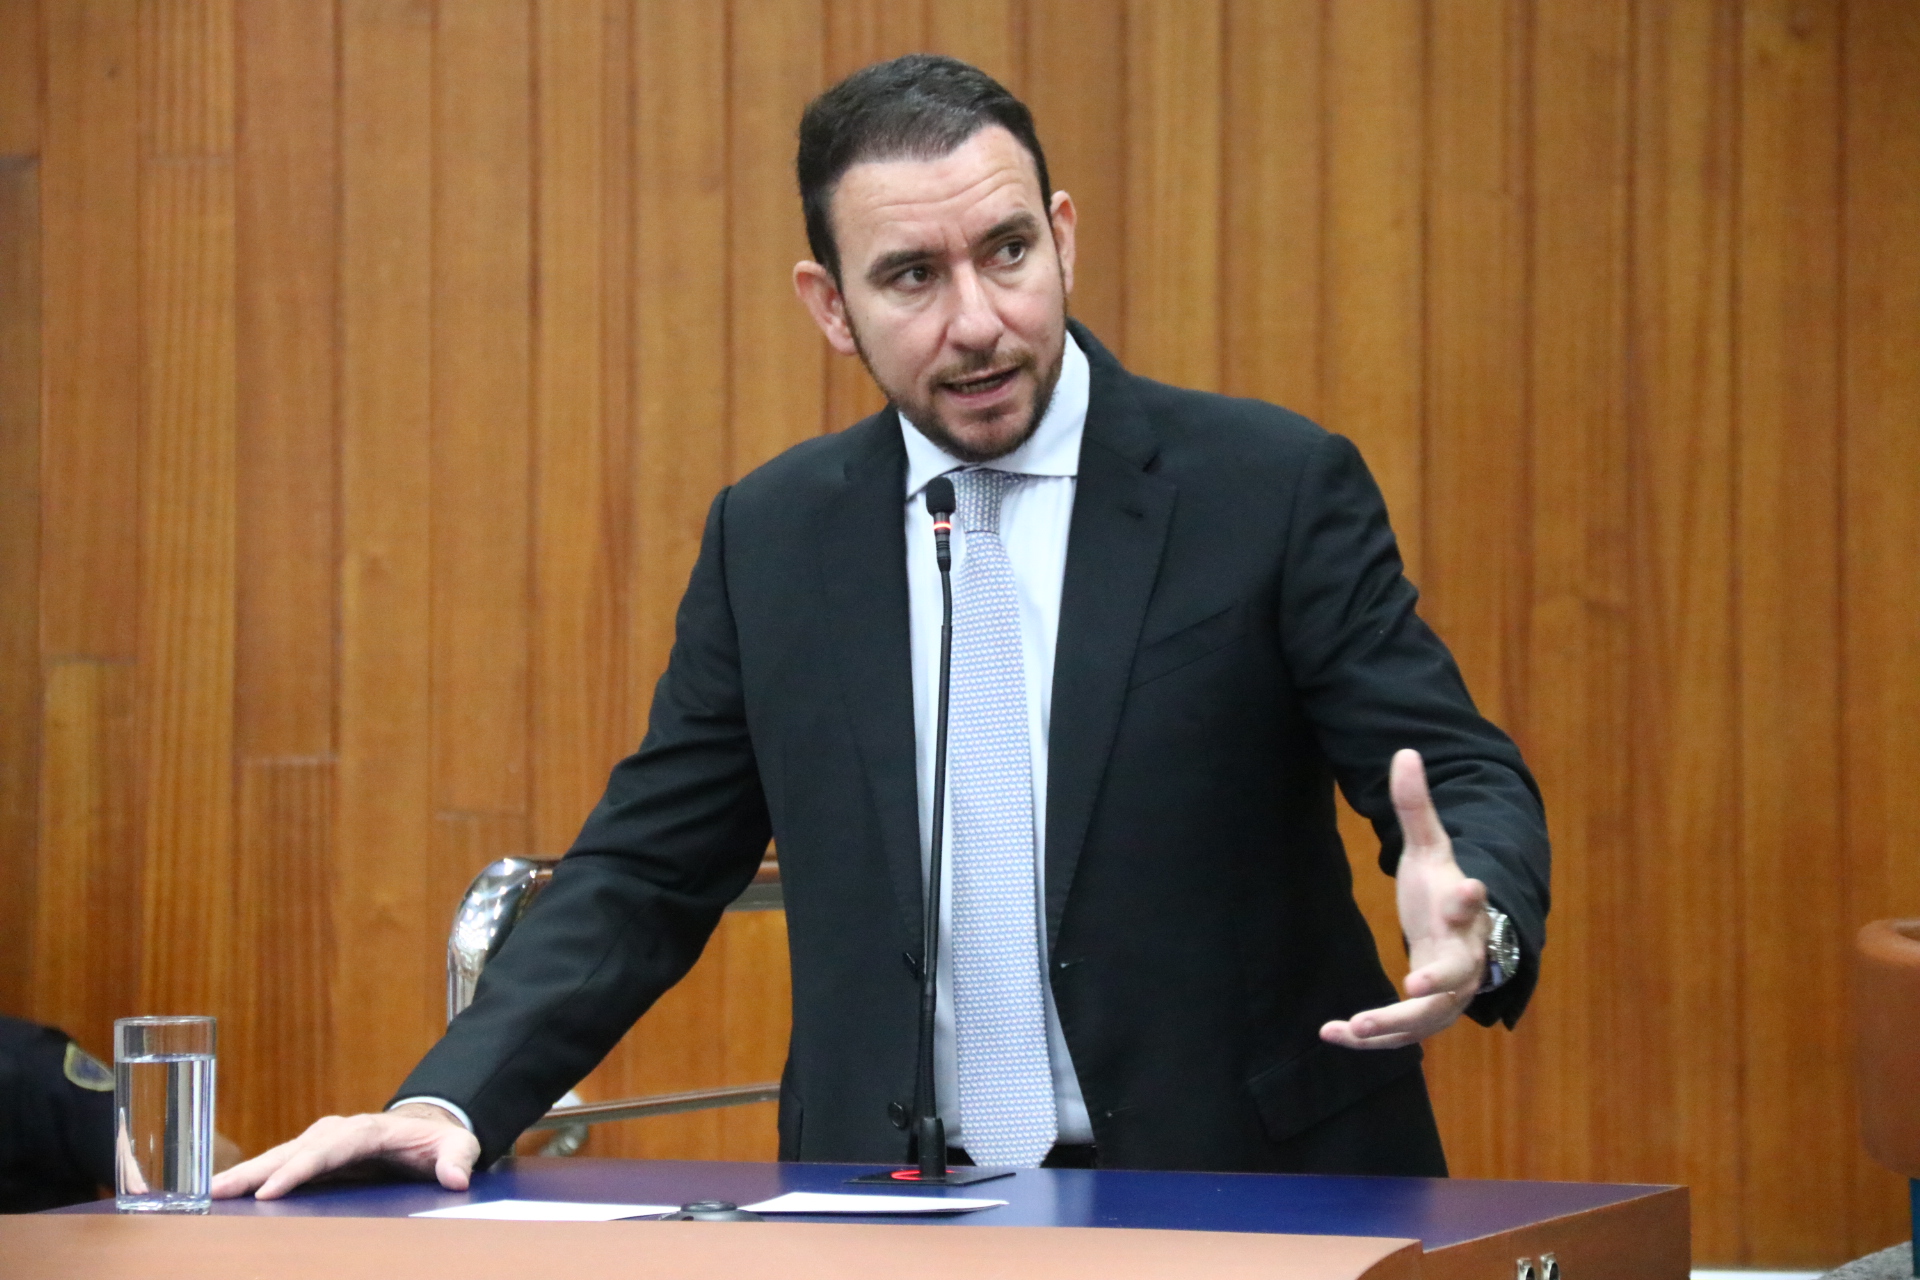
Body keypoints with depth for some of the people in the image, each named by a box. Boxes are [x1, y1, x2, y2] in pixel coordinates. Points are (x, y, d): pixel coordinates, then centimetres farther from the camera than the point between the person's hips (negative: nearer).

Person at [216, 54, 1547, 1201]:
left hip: (1249, 1211, -2)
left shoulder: (1275, 485, -2)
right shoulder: (773, 536, 8)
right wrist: (449, 1100, -5)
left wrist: (1472, 924, -26)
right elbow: (648, 871, 10)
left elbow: (1469, 780, -2)